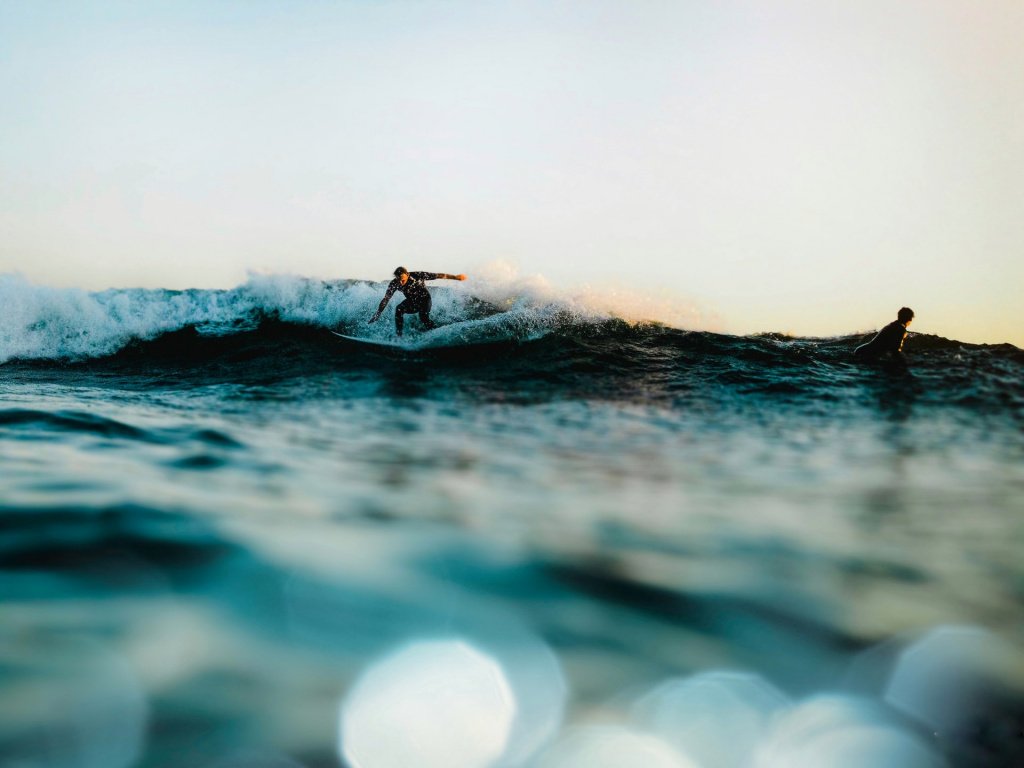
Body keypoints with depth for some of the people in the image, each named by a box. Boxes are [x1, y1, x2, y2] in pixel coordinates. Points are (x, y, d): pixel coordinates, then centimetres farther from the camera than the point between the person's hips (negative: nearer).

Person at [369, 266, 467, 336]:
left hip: (424, 299, -3)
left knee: (423, 318, -30)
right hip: (412, 302, 3)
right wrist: (378, 314, -23)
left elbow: (437, 276, -26)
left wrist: (455, 277, -26)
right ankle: (398, 335, -18)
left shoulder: (417, 276, -30)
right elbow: (386, 299, -16)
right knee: (399, 309, -26)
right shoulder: (394, 284, -22)